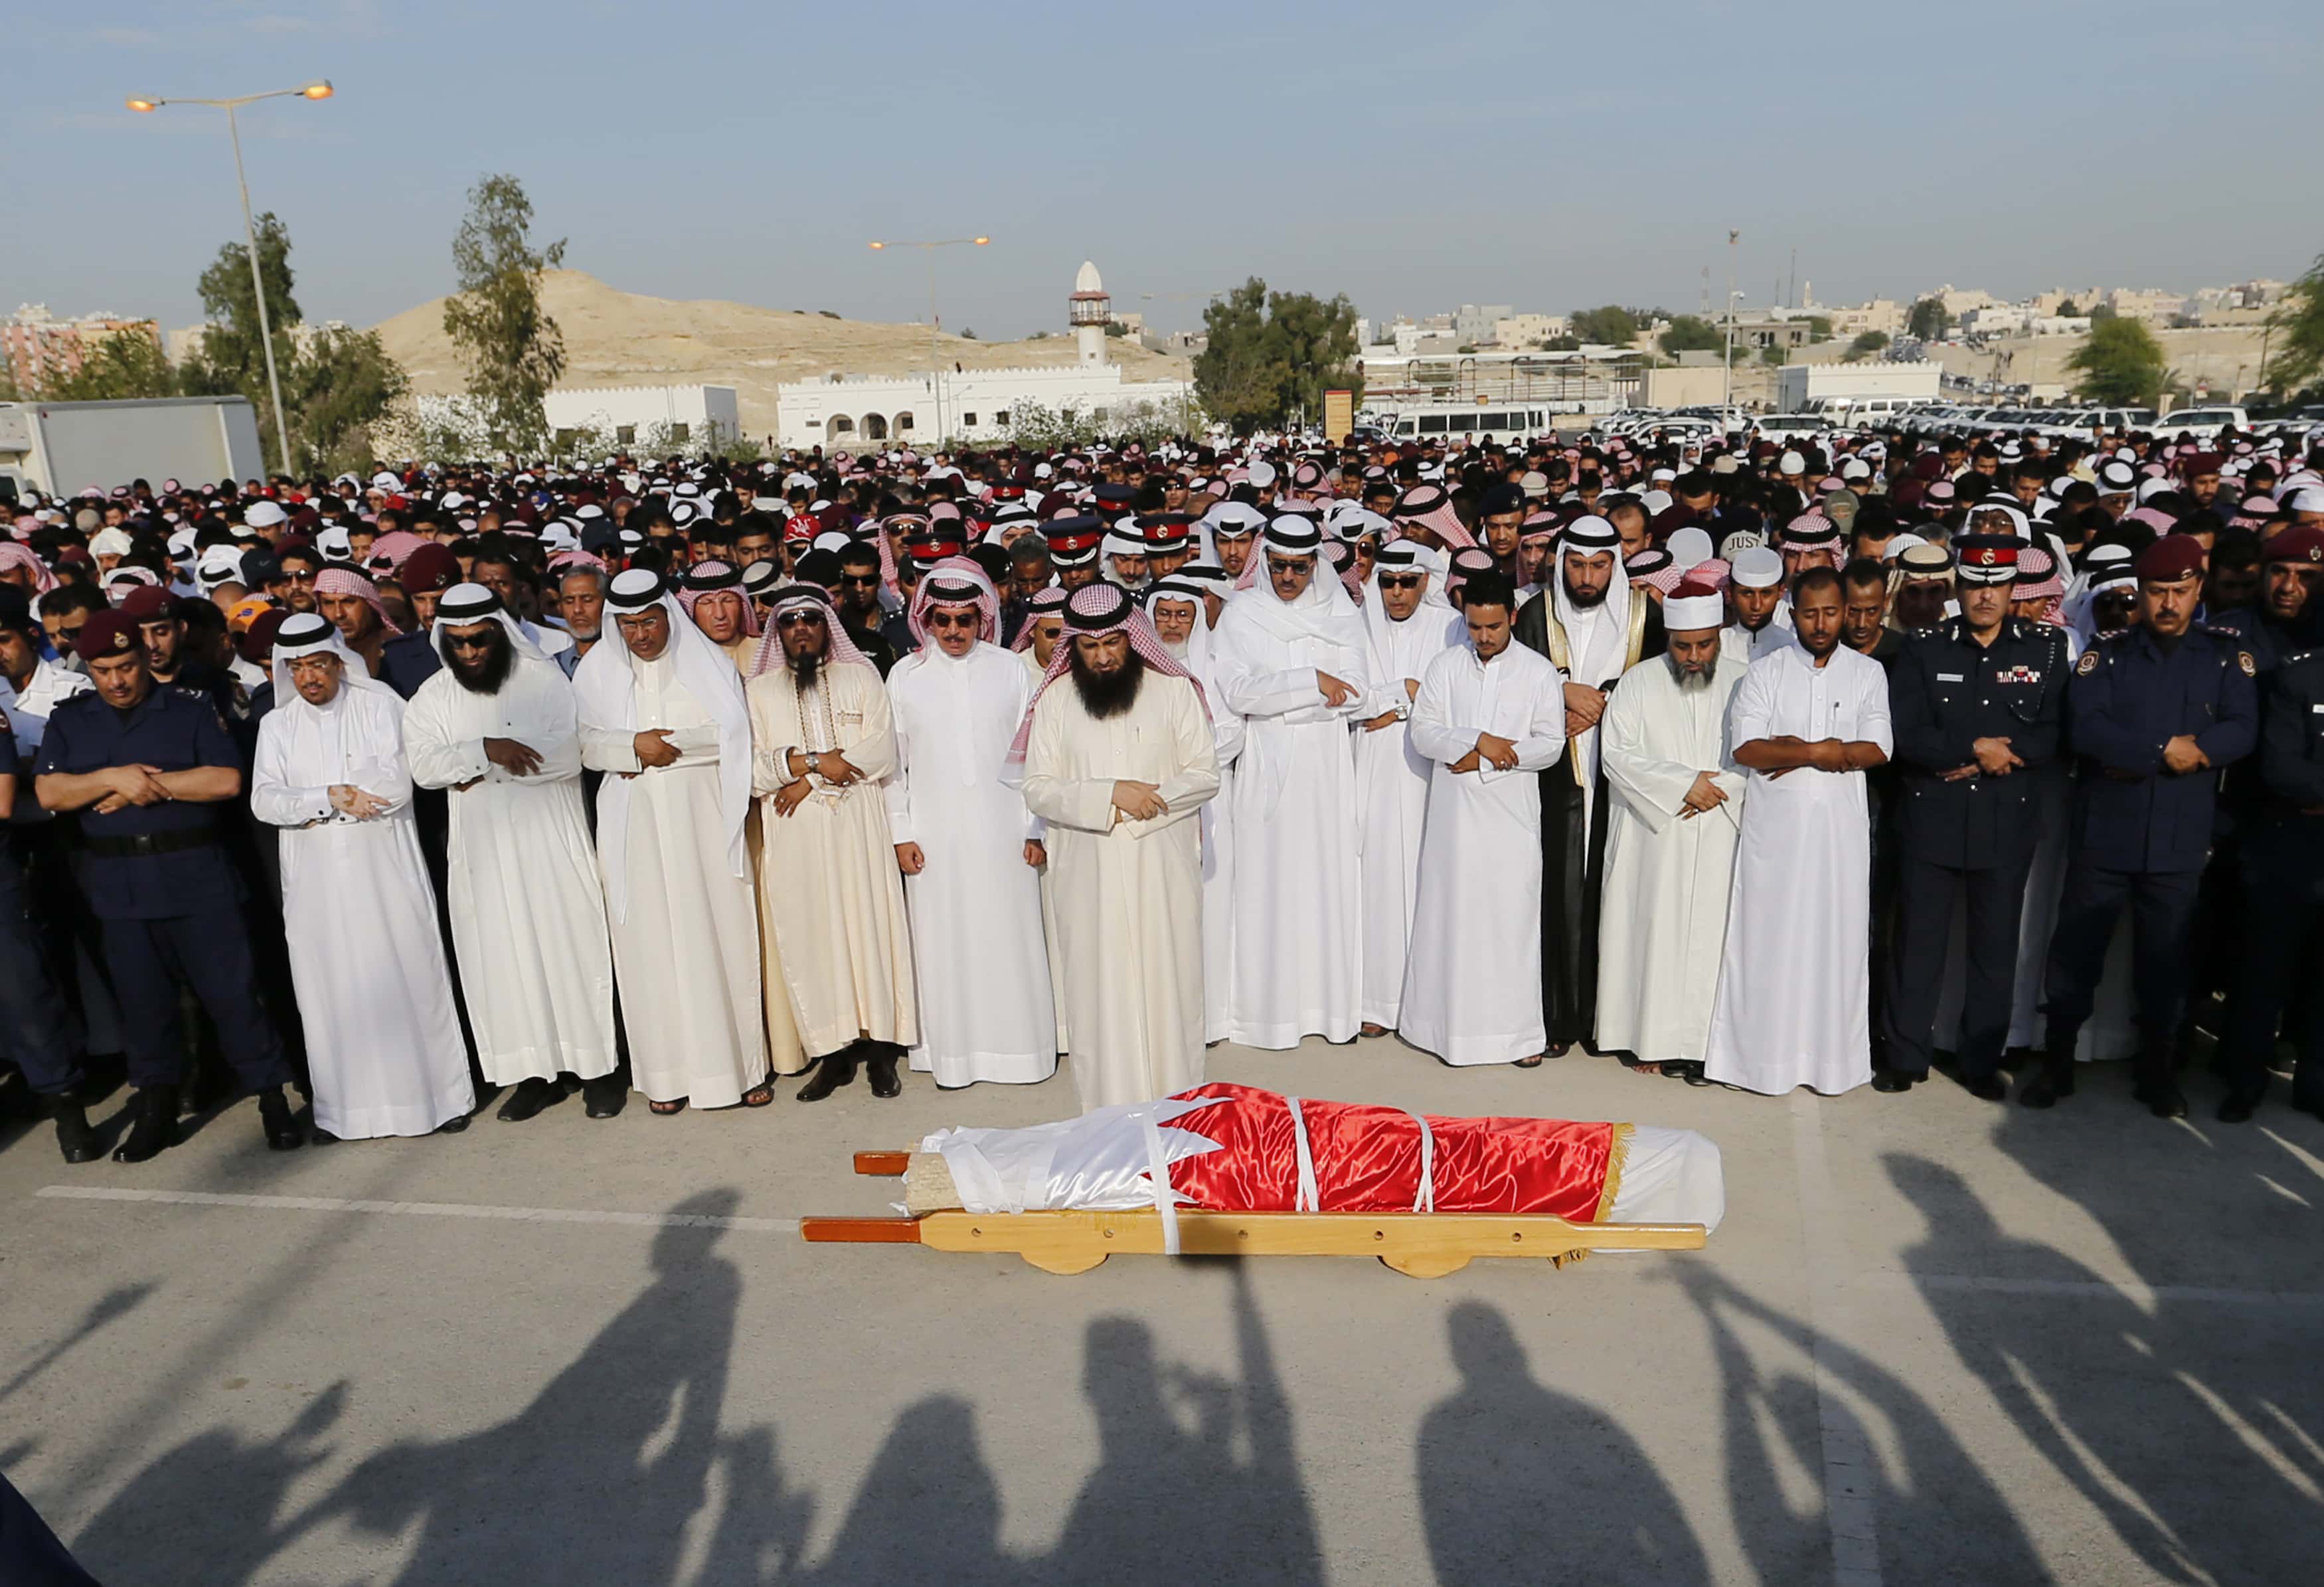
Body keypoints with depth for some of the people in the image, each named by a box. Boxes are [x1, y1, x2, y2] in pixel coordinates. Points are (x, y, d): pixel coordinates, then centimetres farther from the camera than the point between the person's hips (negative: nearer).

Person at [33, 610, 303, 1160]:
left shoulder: (191, 711, 2)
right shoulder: (68, 721, 10)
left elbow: (228, 781, -10)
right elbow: (49, 792, -1)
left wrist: (152, 784, -12)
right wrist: (116, 778, -14)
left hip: (196, 877, -3)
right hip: (118, 887, 3)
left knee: (231, 991, -1)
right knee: (141, 1000, 10)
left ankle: (273, 1100, 7)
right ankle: (157, 1110, 22)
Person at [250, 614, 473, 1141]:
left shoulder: (379, 703, 0)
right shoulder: (277, 724, 10)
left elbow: (396, 783, -12)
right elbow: (264, 801, -2)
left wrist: (310, 805, -7)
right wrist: (332, 796, -14)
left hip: (384, 867, -2)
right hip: (315, 878, 3)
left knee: (408, 977, 2)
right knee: (331, 989, 4)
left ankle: (440, 1095, 12)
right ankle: (341, 1107, 14)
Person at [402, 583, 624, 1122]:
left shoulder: (543, 677, -3)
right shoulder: (432, 697, 6)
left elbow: (566, 754, -14)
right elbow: (423, 765, -7)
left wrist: (484, 770, -12)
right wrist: (486, 750, -20)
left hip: (551, 839, -2)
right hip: (483, 848, 3)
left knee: (572, 947, 1)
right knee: (503, 957, 3)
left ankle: (599, 1067, 11)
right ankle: (534, 1072, 13)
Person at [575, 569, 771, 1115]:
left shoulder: (709, 661, 3)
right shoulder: (597, 669, 7)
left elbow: (733, 735, -5)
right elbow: (582, 743, 0)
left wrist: (665, 745, -11)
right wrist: (634, 746, -14)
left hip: (704, 820, -1)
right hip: (635, 827, 1)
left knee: (722, 937, 0)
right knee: (652, 944, 1)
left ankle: (742, 1064, 10)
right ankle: (669, 1072, 9)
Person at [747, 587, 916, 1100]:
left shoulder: (861, 676, 10)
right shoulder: (760, 690, 11)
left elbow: (882, 751, -2)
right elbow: (751, 769, 1)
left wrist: (810, 778, -8)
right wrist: (813, 761, -12)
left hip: (858, 826, -1)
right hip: (793, 835, 1)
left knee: (869, 924, -3)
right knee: (810, 935, -1)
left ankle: (880, 1049, 3)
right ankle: (833, 1053, 6)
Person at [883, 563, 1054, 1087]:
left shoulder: (1009, 669, 4)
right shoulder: (905, 676, 4)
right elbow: (893, 762, 5)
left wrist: (1035, 829, 1)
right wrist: (901, 833, 0)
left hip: (1001, 830, 0)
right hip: (936, 835, 0)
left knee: (1010, 937, 3)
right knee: (945, 941, 4)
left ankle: (1016, 1047, 15)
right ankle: (953, 1050, 15)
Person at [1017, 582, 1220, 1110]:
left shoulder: (1174, 689, 1)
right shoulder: (1056, 699, 2)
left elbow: (1206, 774, 1)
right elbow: (1037, 790, -3)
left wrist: (1156, 799, -16)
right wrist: (1109, 794, -16)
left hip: (1163, 868, 0)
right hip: (1090, 873, 0)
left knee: (1168, 985, 5)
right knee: (1101, 990, 4)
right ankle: (1109, 1115, 13)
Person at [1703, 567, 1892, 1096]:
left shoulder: (1868, 673, 7)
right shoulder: (1765, 671, 3)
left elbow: (1876, 750, -5)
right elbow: (1746, 749, -7)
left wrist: (1793, 751, -11)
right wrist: (1816, 752, -14)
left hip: (1840, 824, 1)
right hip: (1774, 824, -1)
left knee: (1836, 936, 4)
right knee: (1768, 936, 1)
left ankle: (1831, 1055, 13)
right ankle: (1764, 1054, 9)